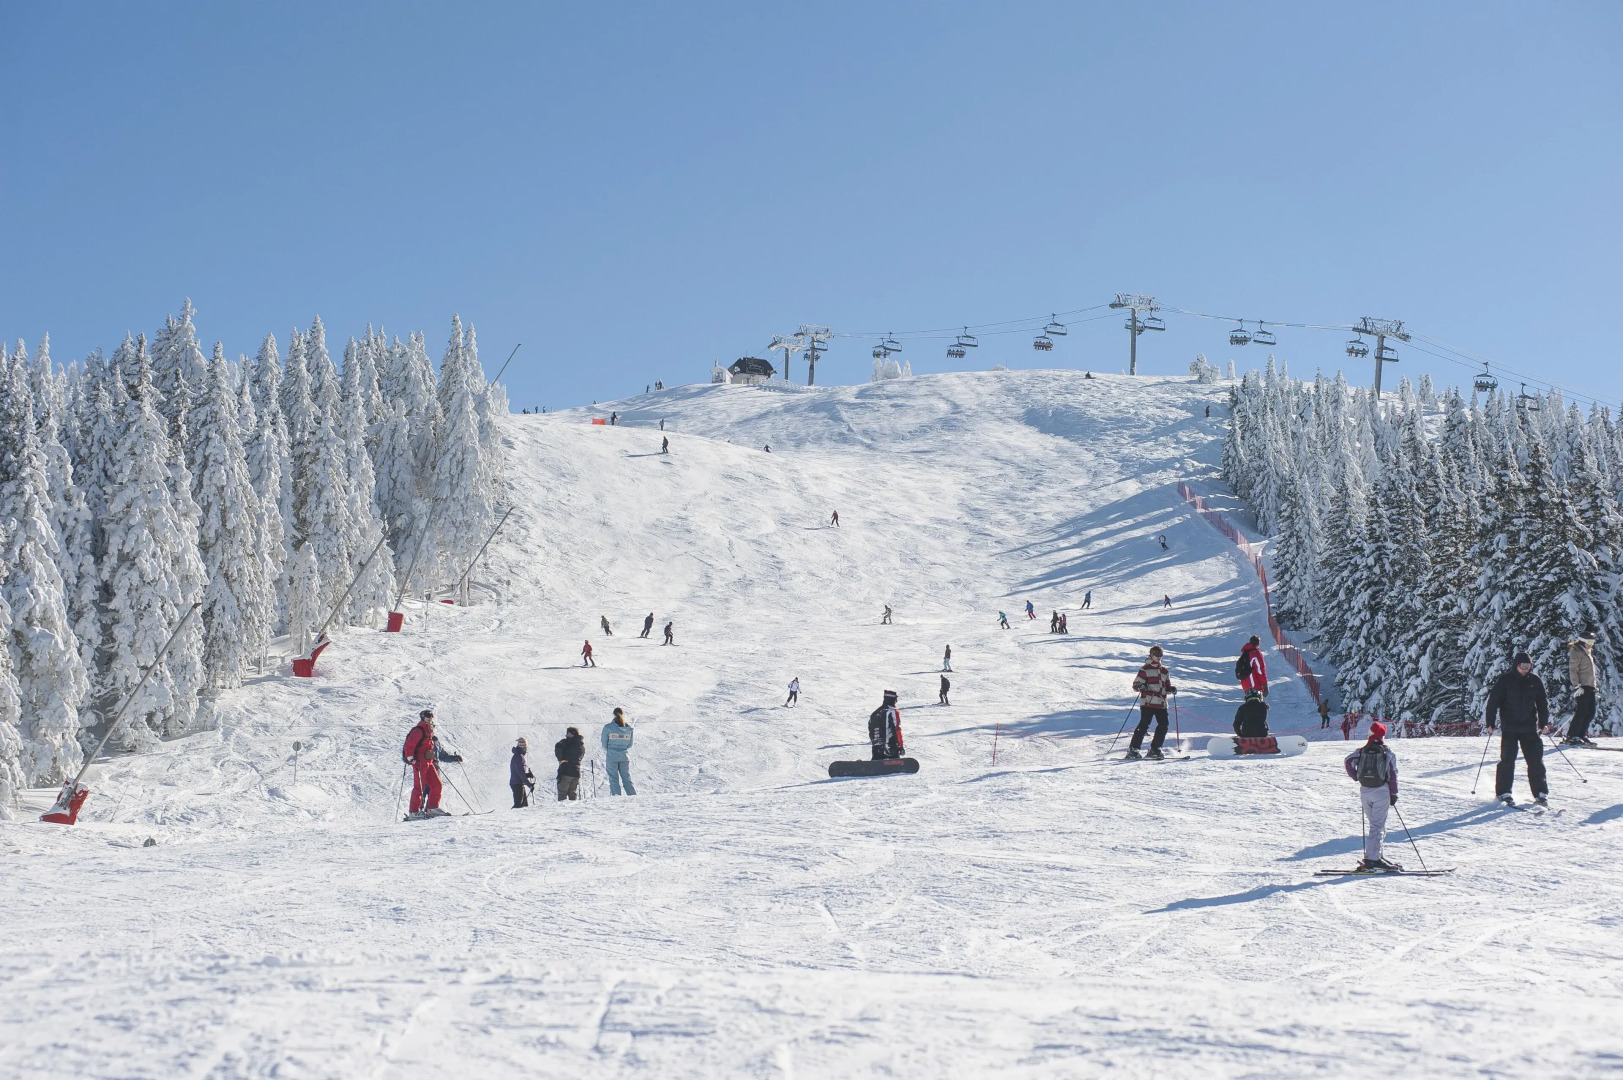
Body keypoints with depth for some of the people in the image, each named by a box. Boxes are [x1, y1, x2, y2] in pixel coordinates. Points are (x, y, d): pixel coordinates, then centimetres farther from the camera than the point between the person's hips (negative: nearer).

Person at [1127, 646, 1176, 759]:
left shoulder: (1164, 671, 20)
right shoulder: (1145, 669, 2)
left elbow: (1166, 687, 26)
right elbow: (1135, 684, -1)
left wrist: (1172, 689, 5)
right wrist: (1140, 686, -23)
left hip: (1161, 703, 6)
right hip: (1148, 702, -6)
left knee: (1163, 725, -4)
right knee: (1144, 724, -14)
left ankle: (1155, 749, 8)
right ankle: (1133, 749, -11)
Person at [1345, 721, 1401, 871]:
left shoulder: (1361, 751, 5)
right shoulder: (1388, 753, -3)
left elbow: (1348, 761, -8)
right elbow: (1393, 775, -5)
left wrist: (1355, 776, 5)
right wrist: (1394, 794, 0)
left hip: (1365, 791, 4)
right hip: (1381, 791, -4)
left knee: (1372, 823, 16)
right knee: (1378, 825, -3)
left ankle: (1373, 856, 16)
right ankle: (1372, 858, -10)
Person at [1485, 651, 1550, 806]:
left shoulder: (1535, 681, 6)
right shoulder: (1505, 680, -3)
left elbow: (1542, 702, 15)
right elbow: (1493, 701, -2)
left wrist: (1544, 722, 9)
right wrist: (1490, 722, -6)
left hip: (1529, 727, 3)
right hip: (1509, 727, -3)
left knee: (1536, 759, 0)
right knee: (1507, 759, -4)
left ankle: (1540, 793, 6)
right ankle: (1503, 792, 4)